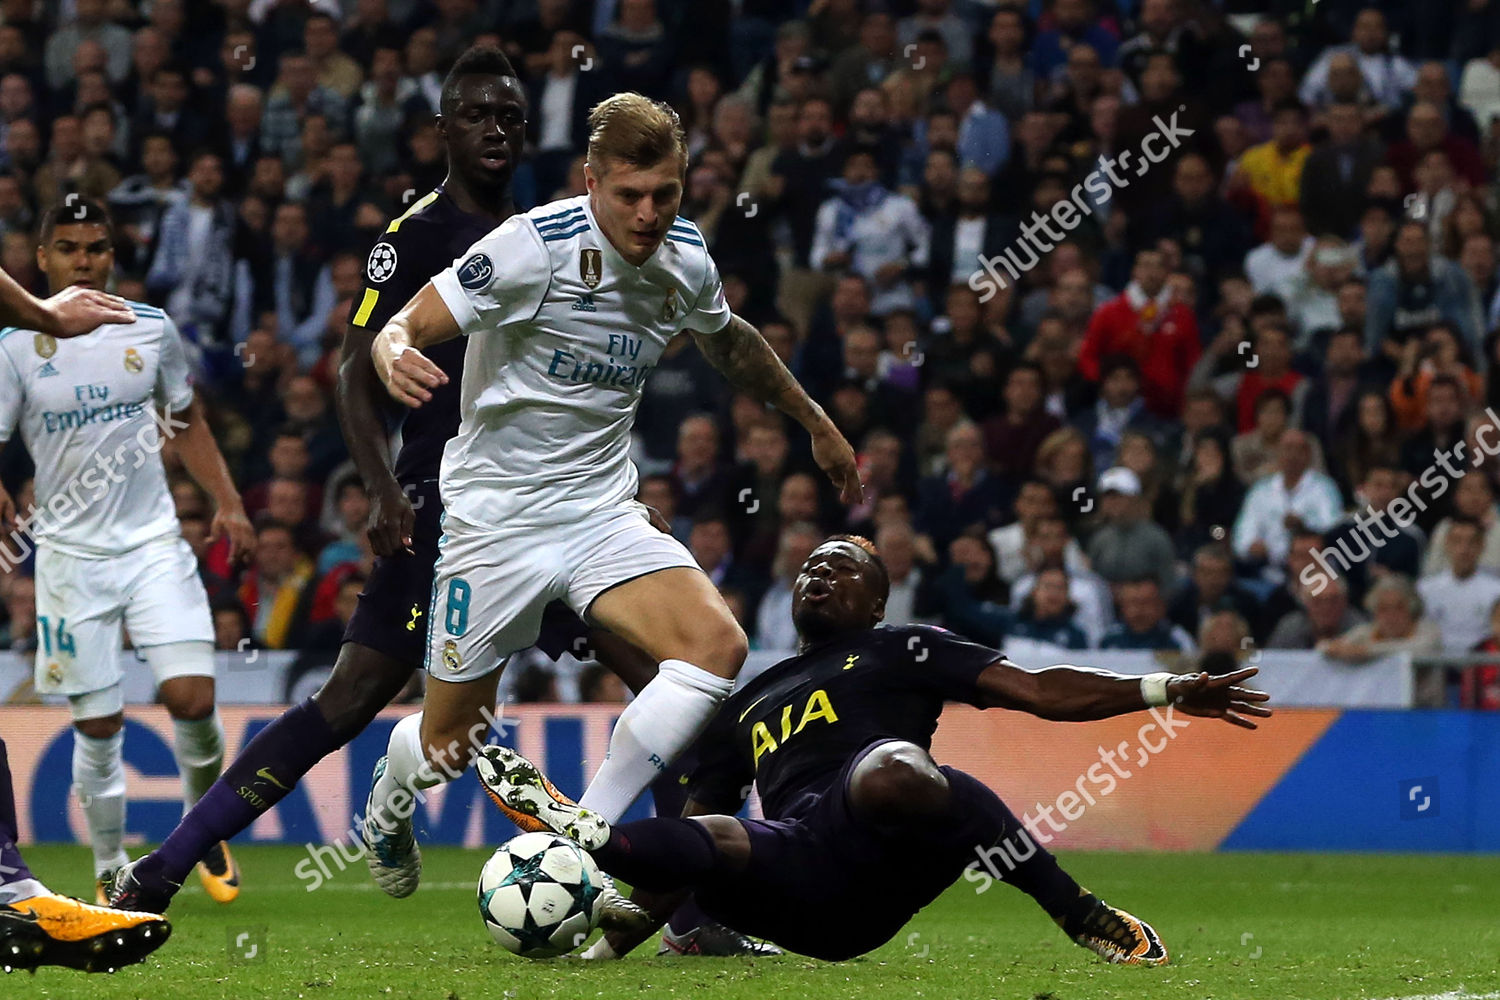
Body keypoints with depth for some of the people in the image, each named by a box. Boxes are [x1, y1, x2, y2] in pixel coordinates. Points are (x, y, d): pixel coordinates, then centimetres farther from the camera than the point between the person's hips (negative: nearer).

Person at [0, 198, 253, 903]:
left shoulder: (152, 329, 4)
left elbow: (187, 422, 17)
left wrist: (228, 502, 9)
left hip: (154, 545, 1)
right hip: (71, 554, -1)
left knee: (192, 698, -12)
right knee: (99, 725, -1)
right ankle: (110, 869, 17)